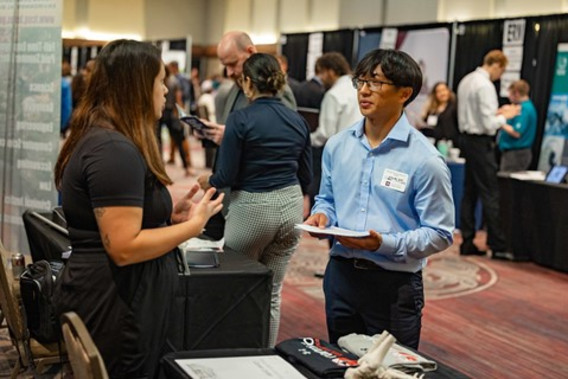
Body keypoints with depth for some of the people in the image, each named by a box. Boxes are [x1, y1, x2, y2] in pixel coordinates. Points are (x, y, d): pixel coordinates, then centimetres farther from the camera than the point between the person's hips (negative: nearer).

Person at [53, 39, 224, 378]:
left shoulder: (99, 138, 11)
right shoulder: (115, 150, -22)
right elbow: (124, 247, -26)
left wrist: (168, 215, 7)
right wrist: (195, 224, -16)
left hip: (111, 300, 10)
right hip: (115, 310, -10)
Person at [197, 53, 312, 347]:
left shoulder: (240, 120, -11)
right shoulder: (298, 121, 4)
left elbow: (226, 176, -11)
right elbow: (305, 176, 10)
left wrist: (208, 181, 10)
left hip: (252, 209, -5)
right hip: (291, 207, 5)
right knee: (272, 292, 13)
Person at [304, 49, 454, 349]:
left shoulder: (425, 159, -13)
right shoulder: (337, 145, 4)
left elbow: (440, 234, -12)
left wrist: (384, 244, -24)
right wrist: (322, 216, -5)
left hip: (394, 284, -4)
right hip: (340, 276, 5)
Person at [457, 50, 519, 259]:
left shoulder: (466, 80, 10)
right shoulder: (485, 85, -17)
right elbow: (489, 124, -20)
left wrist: (498, 113, 14)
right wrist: (505, 116, -3)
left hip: (467, 138, 10)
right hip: (481, 142, -9)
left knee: (470, 191, 12)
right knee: (491, 194, -6)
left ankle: (467, 242, 16)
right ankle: (498, 246, -3)